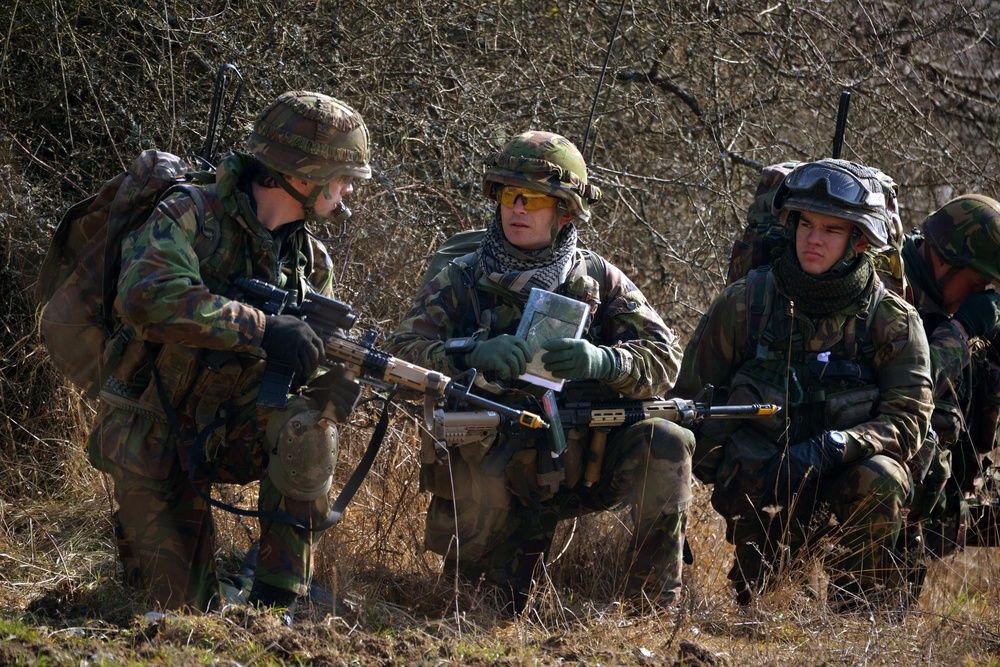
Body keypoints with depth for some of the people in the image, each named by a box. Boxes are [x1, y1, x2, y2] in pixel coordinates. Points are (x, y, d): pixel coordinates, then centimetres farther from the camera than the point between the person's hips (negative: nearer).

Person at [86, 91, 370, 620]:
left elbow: (320, 364, 4)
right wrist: (261, 329, -37)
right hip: (155, 436, -5)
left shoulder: (310, 261, 3)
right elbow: (148, 297, -36)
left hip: (231, 431, 5)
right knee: (187, 611, -10)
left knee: (304, 432, -28)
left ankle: (276, 604, -19)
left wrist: (334, 391, -22)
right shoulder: (189, 217, -17)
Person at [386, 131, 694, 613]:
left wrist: (602, 361, -25)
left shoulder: (598, 280, 7)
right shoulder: (461, 283, 1)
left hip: (579, 472, 2)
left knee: (667, 444, -21)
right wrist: (471, 353, -33)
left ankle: (653, 608, -13)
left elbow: (663, 358, -3)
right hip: (493, 476, -2)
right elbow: (402, 355, -13)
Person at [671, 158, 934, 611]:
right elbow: (691, 399, 6)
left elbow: (906, 421, -11)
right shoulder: (745, 303, -2)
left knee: (880, 478, -33)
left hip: (840, 479, 0)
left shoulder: (893, 322, -3)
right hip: (756, 485, 0)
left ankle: (860, 616, -15)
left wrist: (827, 449, -28)